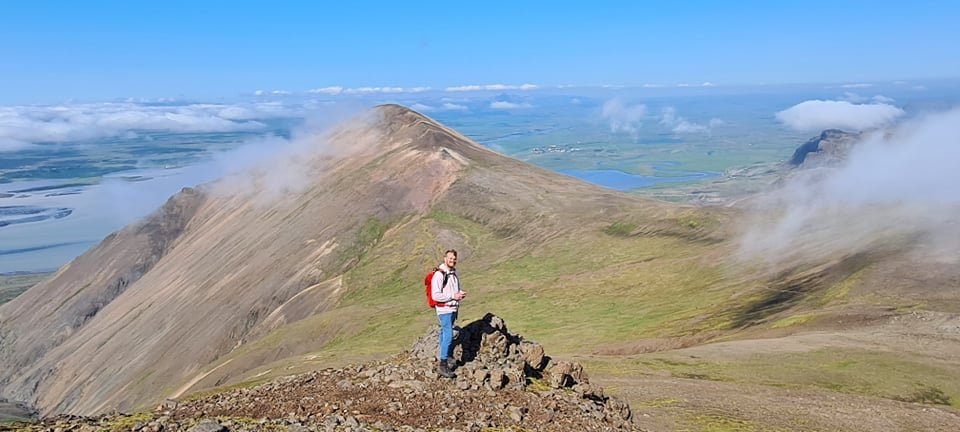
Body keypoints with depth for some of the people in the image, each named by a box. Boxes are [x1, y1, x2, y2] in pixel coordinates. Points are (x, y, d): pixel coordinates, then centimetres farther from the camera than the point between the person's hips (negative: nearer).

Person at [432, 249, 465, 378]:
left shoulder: (454, 273, 10)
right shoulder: (439, 275, -17)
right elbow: (435, 295, -22)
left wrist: (460, 294, 1)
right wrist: (453, 296, -21)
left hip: (453, 309, 8)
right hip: (444, 310, -8)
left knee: (444, 334, 19)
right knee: (448, 336, -11)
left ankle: (442, 356, 31)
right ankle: (442, 366, -6)